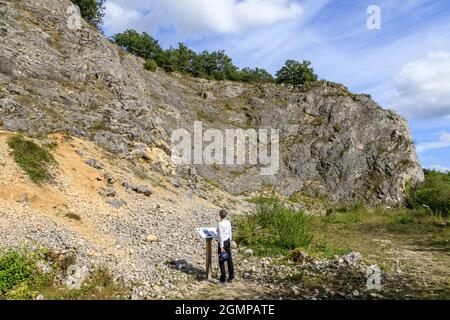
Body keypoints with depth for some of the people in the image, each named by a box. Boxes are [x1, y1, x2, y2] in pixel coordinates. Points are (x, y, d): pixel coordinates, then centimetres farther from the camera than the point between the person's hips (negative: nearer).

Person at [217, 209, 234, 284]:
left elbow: (221, 236, -21)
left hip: (222, 242, -7)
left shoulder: (220, 224, -21)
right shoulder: (228, 222, 0)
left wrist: (221, 247, -18)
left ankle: (223, 279, 12)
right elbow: (230, 233, 8)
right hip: (228, 241, 7)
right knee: (229, 259, 14)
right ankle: (231, 277, 24)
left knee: (221, 261, 5)